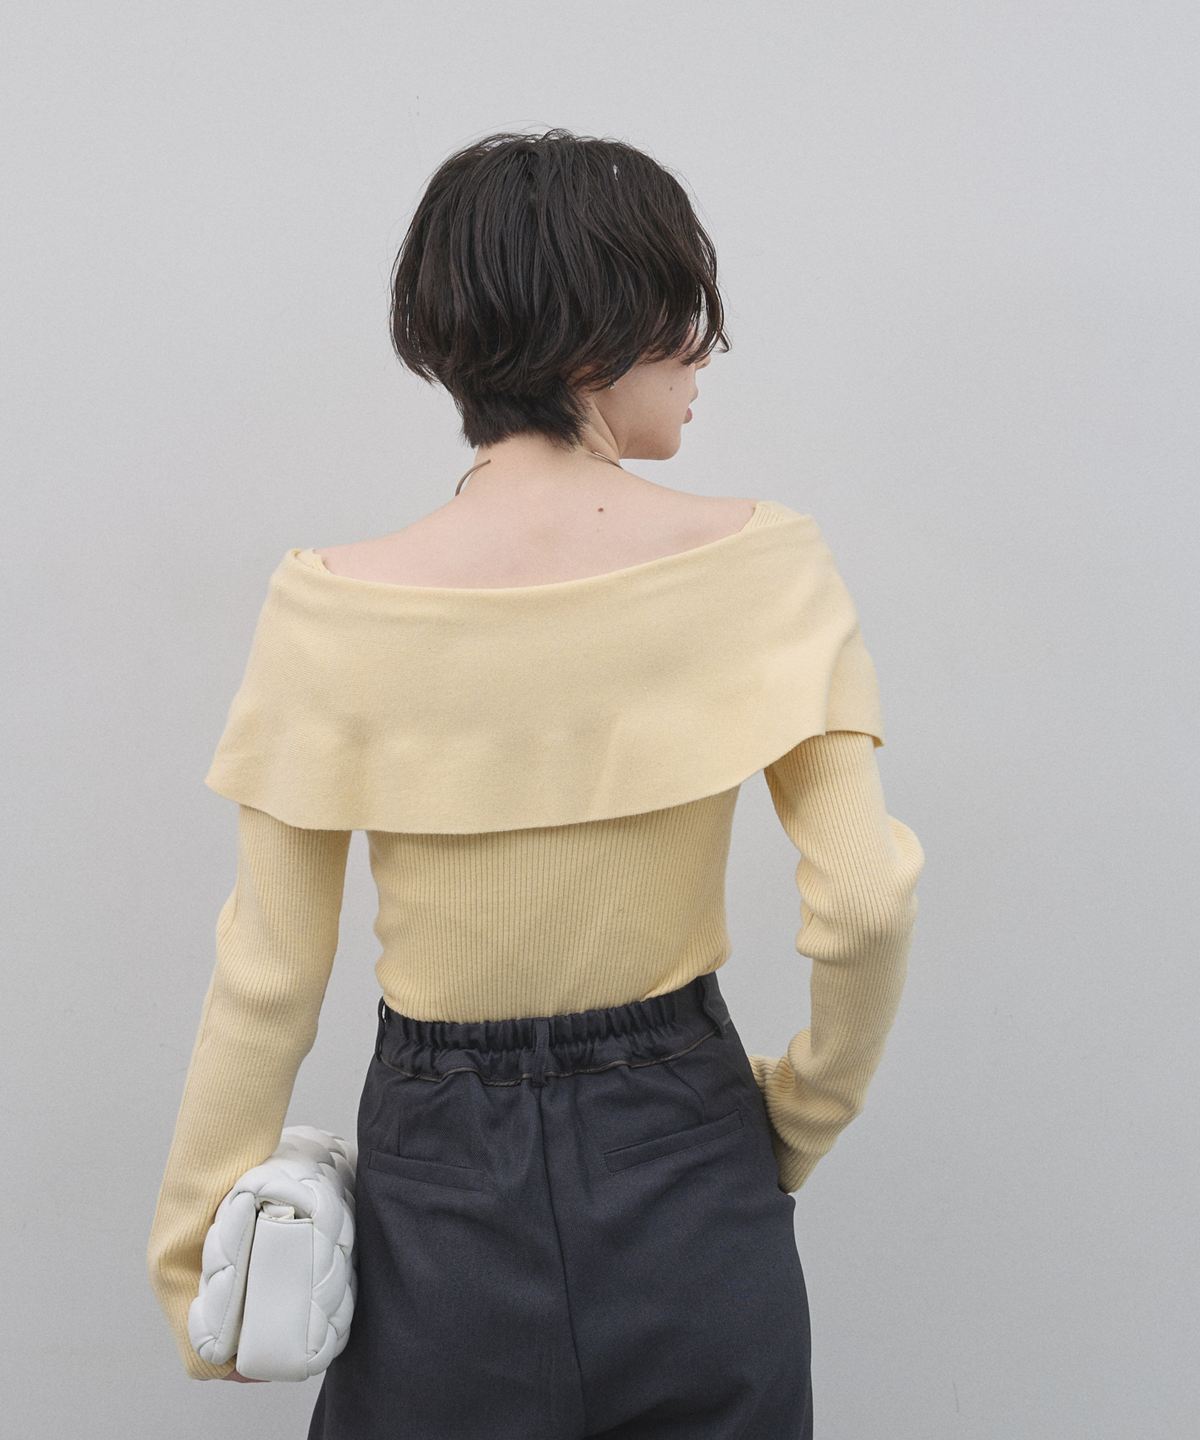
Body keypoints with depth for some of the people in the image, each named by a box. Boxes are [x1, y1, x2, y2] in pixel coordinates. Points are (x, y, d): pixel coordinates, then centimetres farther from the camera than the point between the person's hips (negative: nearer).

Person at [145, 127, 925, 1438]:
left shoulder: (333, 608, -12)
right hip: (689, 1180, 0)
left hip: (443, 1193, 0)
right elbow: (865, 903, -15)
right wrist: (803, 1121, 4)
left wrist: (199, 1256, 4)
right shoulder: (766, 568, -13)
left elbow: (269, 977, -8)